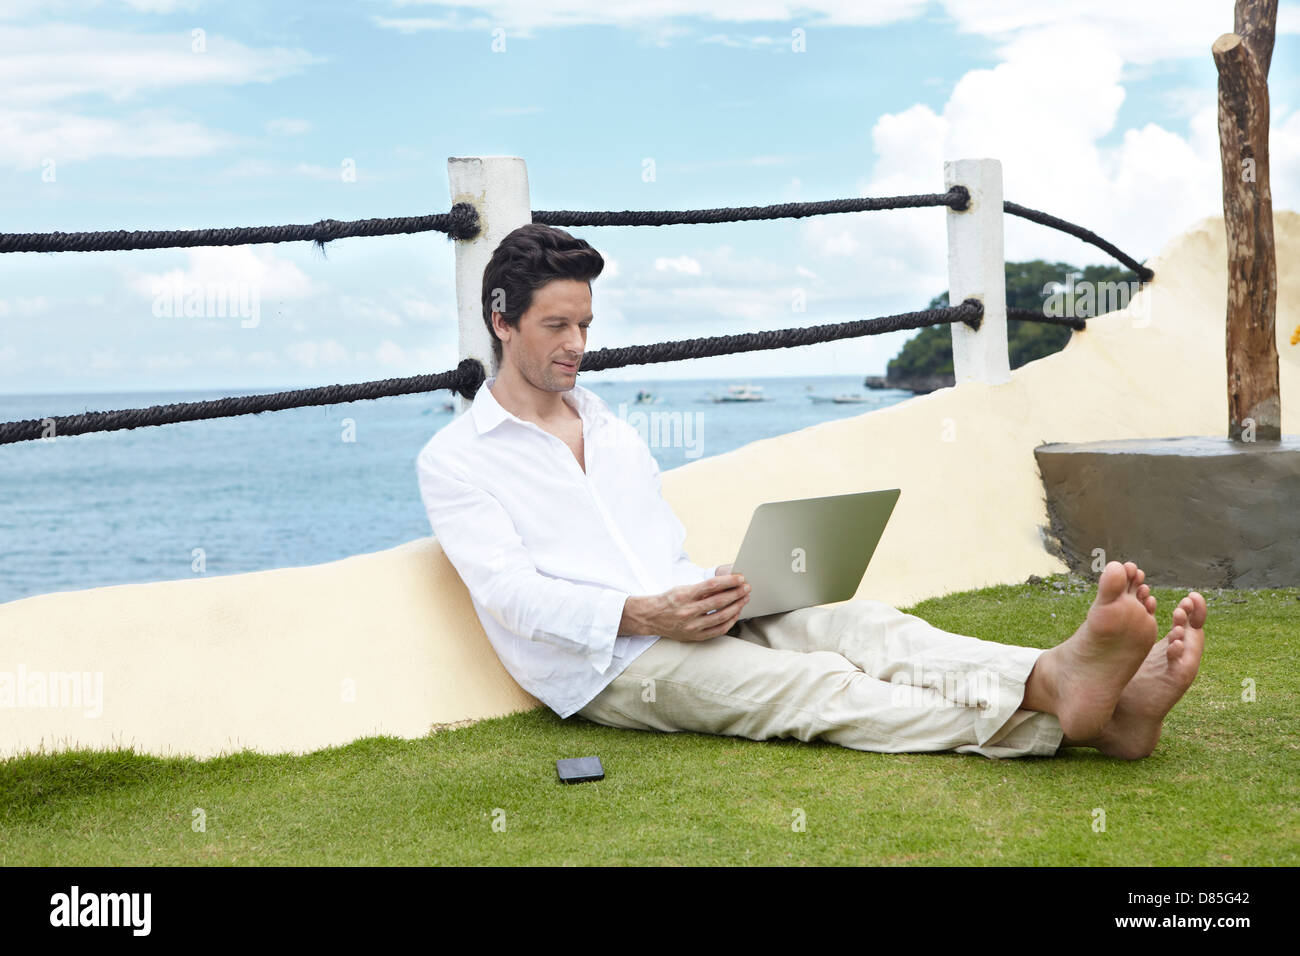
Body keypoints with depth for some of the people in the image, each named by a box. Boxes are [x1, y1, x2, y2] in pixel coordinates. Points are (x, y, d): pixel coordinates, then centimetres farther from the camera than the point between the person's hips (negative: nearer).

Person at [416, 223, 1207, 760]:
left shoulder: (611, 428, 25)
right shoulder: (453, 460, 4)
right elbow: (508, 590, -11)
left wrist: (718, 591, -2)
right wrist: (644, 615, -26)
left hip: (691, 620, 6)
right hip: (605, 662, -6)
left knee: (862, 625, -23)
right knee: (814, 686, -29)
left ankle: (1085, 693, -45)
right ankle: (1060, 718, -51)